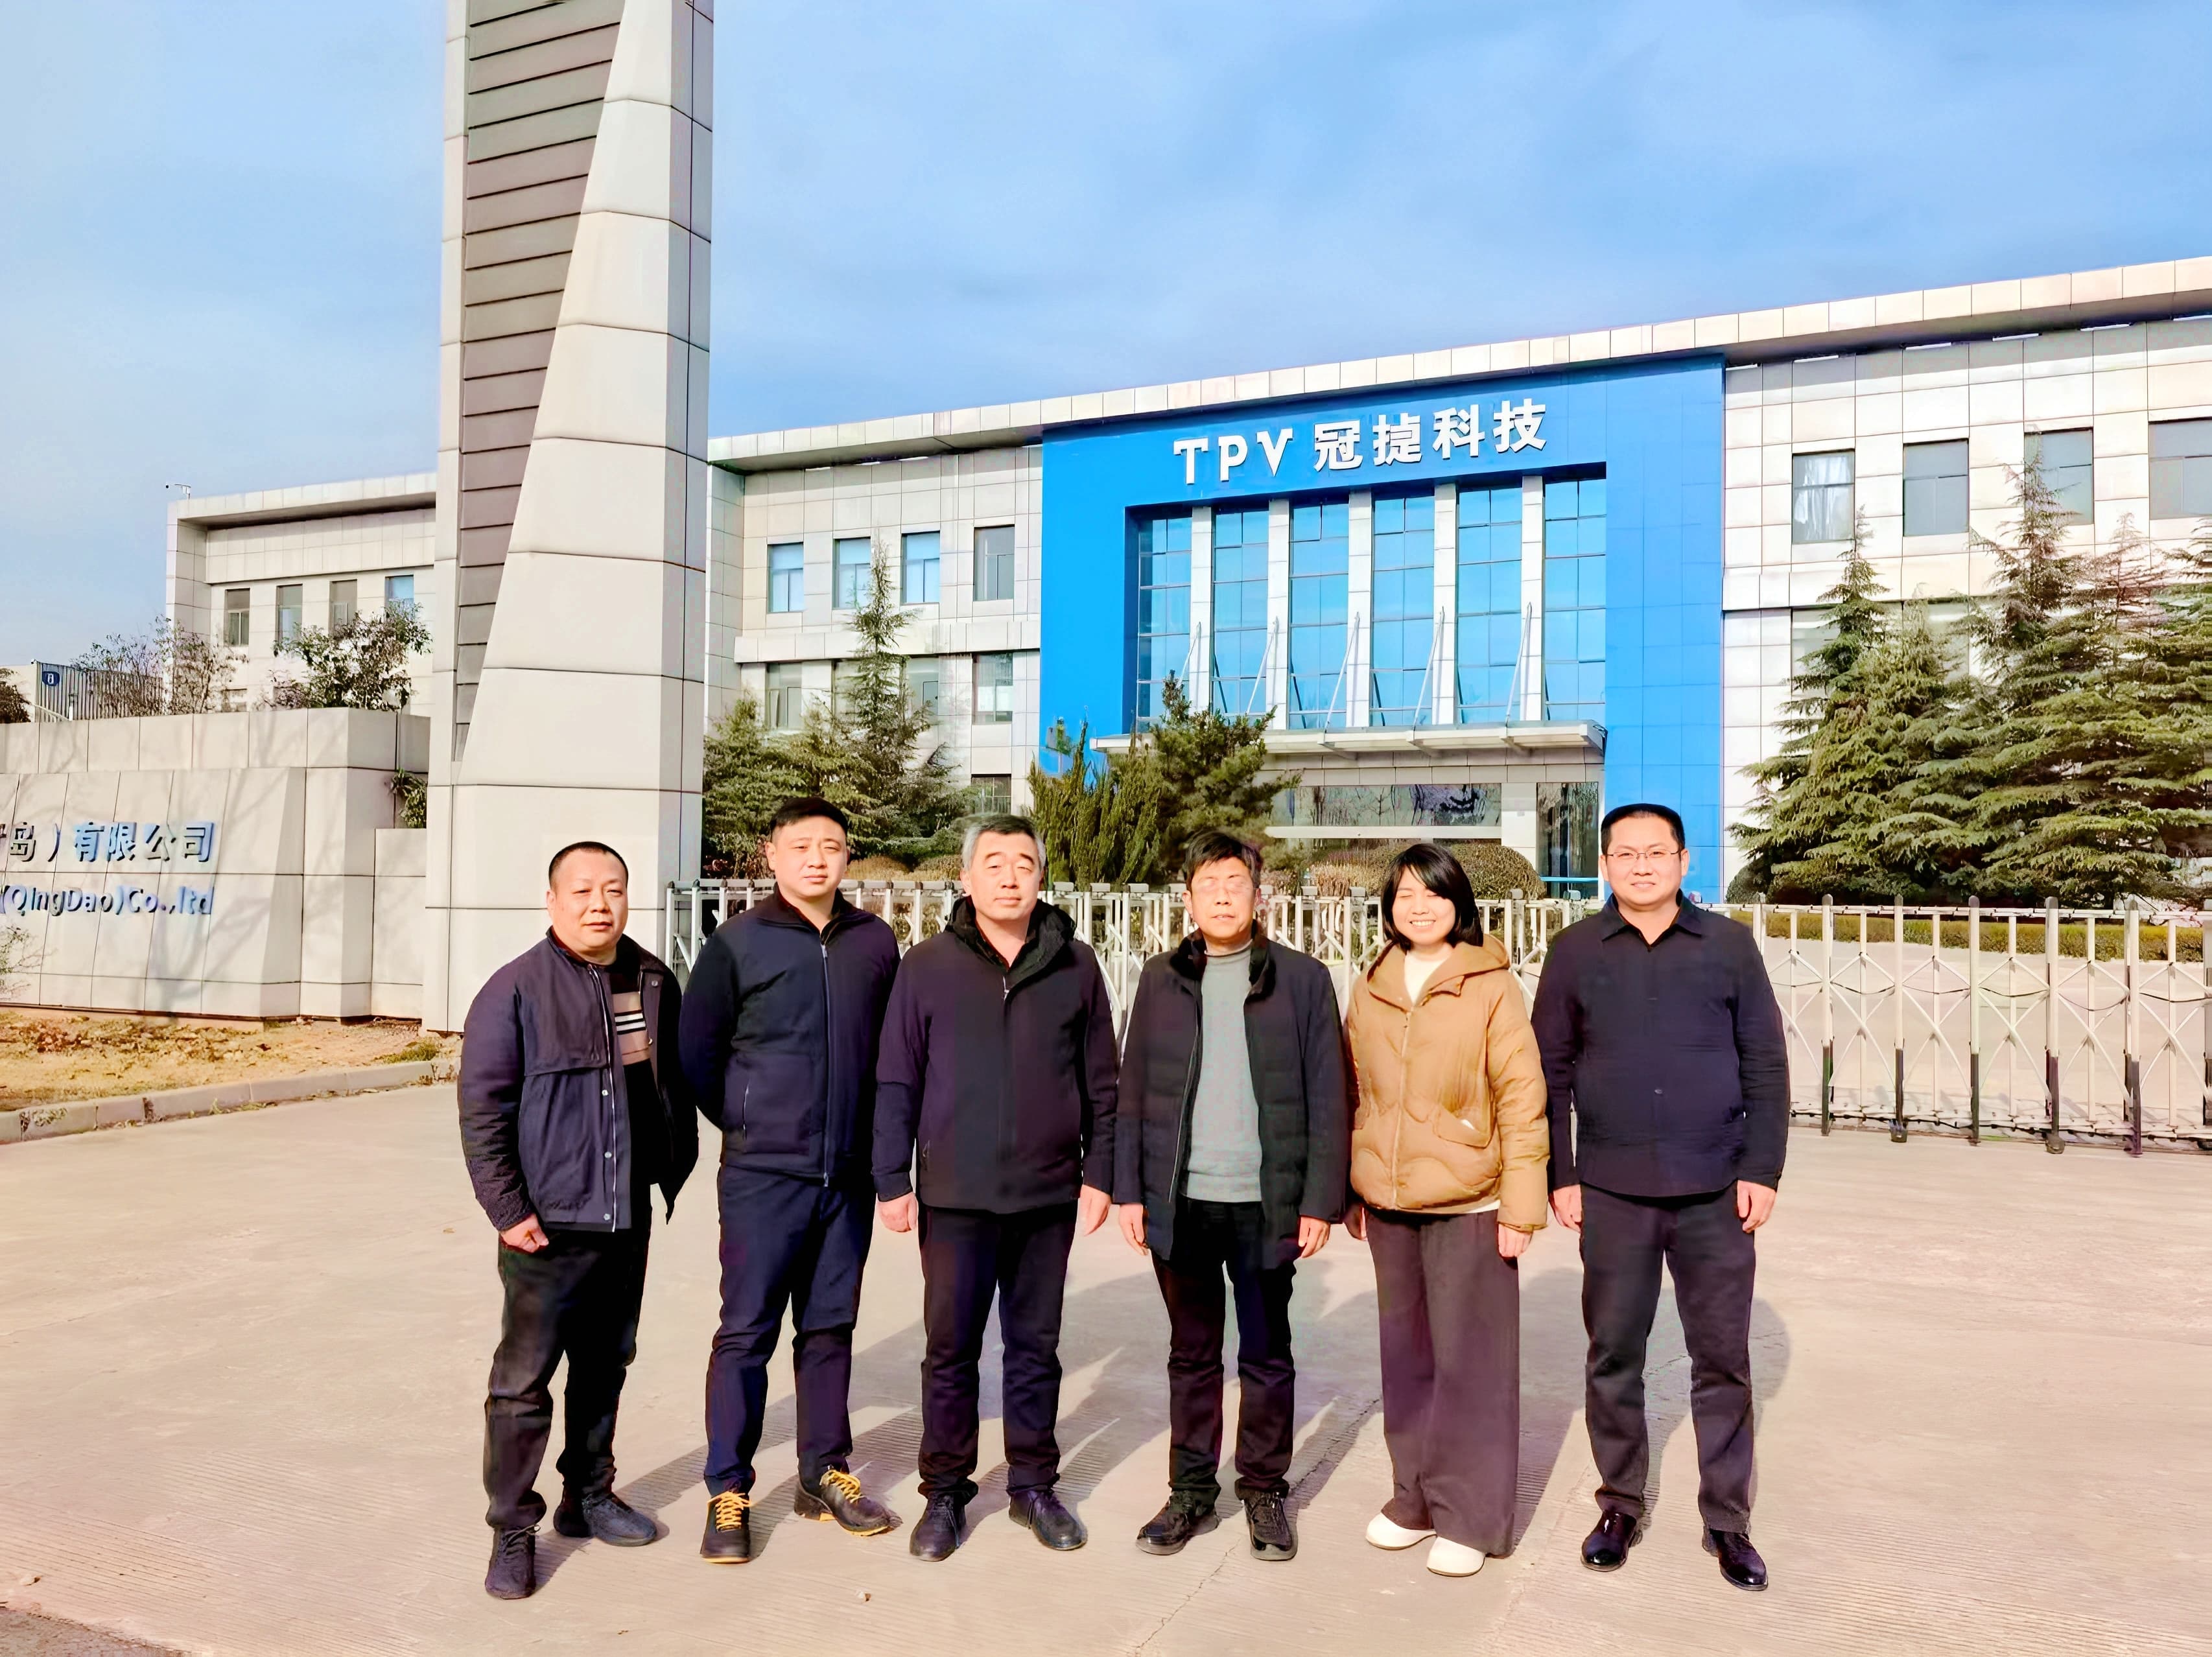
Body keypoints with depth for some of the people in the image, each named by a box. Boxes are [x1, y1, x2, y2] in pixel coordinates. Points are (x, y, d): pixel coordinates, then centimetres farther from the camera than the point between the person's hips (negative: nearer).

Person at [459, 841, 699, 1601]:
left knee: (605, 1369, 18)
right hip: (548, 1225, -5)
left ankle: (588, 1496, 33)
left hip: (628, 1221, 5)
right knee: (523, 1382, 1)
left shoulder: (655, 984, 5)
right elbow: (482, 1109, -10)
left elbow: (676, 1086, 15)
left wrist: (675, 1170, 12)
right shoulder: (516, 989, -10)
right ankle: (513, 1530, 14)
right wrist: (507, 1209, -12)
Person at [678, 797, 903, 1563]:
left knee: (830, 1328, 13)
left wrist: (873, 1136, 7)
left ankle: (824, 1473, 27)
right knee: (747, 1332, 3)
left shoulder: (875, 943, 3)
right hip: (763, 1176, -3)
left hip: (848, 1176, 3)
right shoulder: (737, 943, -5)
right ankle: (728, 1491, 16)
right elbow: (697, 1052, 1)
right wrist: (746, 1124, 3)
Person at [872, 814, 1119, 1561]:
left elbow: (1101, 1082, 6)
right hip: (955, 1197, -1)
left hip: (1048, 1195, 1)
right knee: (950, 1351, 8)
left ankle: (1033, 1484, 29)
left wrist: (1099, 1172, 3)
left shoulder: (1075, 965, 2)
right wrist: (892, 1180, -3)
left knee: (1035, 1349, 13)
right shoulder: (928, 965, -1)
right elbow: (896, 1082, 0)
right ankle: (945, 1493, 24)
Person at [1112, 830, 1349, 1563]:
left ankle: (1265, 1491, 26)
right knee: (1191, 1355, 14)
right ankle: (1191, 1489, 27)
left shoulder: (1302, 979, -2)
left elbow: (1327, 1098, -2)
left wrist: (1321, 1199, -7)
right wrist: (1128, 1190, 1)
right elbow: (1133, 1090, 6)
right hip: (1179, 1201, 2)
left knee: (1267, 1357, 11)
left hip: (1265, 1203, -2)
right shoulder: (1161, 978, 5)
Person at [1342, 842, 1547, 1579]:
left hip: (1467, 1205, -4)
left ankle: (1469, 1516, 15)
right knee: (1406, 1357, 14)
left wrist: (1521, 1205, -10)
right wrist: (1352, 1193, 11)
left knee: (1470, 1361, 2)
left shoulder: (1492, 986, -7)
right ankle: (1415, 1497, 28)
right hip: (1388, 1205, 5)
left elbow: (1521, 1099, -8)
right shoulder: (1370, 991, 7)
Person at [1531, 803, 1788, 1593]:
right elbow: (1551, 1071, 2)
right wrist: (1558, 1177, -2)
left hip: (1715, 1192, 0)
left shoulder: (1729, 944, 1)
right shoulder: (1576, 951, 1)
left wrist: (1762, 1169, -4)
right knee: (1613, 1356, 10)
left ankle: (1728, 1521, 23)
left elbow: (1766, 1063, 2)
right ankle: (1620, 1506, 26)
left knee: (1722, 1359, 8)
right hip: (1611, 1192, 0)